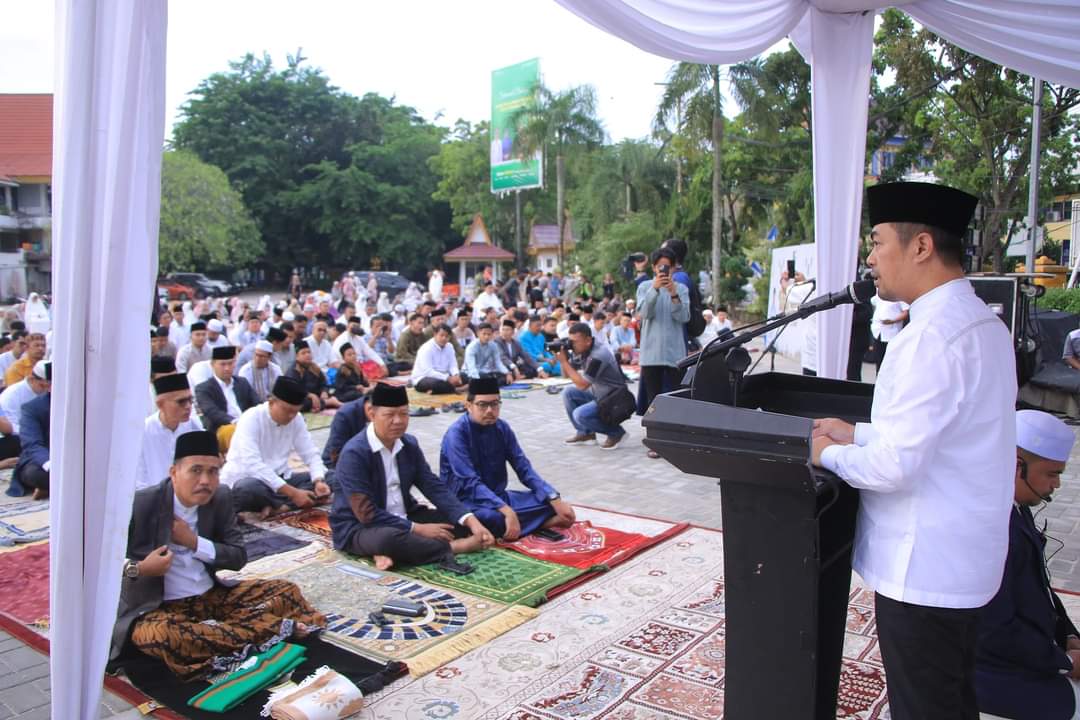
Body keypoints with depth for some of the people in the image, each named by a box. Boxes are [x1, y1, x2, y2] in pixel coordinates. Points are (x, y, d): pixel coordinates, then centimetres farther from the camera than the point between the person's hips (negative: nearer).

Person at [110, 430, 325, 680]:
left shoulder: (221, 498, 0)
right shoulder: (141, 504, -13)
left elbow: (238, 557, 0)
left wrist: (194, 542, -13)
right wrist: (138, 569, -26)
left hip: (213, 596, 5)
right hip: (158, 608, -5)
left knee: (287, 591, -4)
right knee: (159, 636, -40)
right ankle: (275, 629, -31)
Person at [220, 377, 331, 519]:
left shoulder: (296, 419, -1)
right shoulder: (251, 419, -20)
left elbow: (311, 454, 0)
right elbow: (253, 464, -31)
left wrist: (319, 481, -22)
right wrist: (292, 493, -36)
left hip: (279, 479, 6)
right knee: (250, 489, -41)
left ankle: (275, 507, -23)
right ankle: (287, 505, -14)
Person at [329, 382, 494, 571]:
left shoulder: (409, 444, 1)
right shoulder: (354, 453, -20)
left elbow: (434, 487, -3)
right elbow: (367, 514, -23)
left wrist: (471, 521, -17)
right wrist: (418, 529, -23)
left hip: (404, 520, 7)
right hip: (358, 528, -7)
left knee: (462, 522, -7)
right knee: (389, 538, -40)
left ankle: (395, 553, -21)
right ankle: (453, 547, -17)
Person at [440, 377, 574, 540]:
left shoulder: (502, 427, 1)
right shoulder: (457, 434, -18)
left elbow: (524, 468, 0)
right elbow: (470, 482, -27)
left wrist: (555, 499, -14)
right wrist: (507, 511, -40)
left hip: (498, 496, 7)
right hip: (467, 502, -6)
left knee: (551, 502, -9)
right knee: (492, 518, -39)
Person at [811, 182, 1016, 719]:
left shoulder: (932, 336, -25)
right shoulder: (984, 323, 7)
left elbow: (895, 466, -27)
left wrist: (830, 454, -10)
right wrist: (857, 433, 10)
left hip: (922, 571, -9)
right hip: (965, 560, 9)